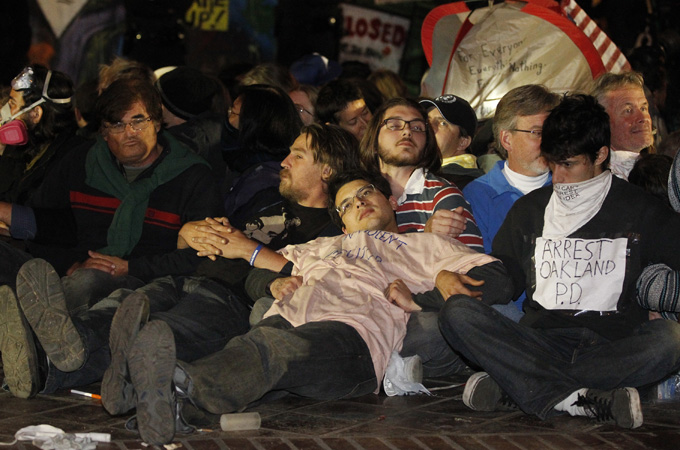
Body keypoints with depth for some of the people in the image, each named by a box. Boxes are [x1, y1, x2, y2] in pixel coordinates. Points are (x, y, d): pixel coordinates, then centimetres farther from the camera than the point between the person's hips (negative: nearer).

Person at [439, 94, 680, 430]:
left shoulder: (639, 210, 14)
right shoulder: (529, 209, 22)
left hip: (613, 344, -2)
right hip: (541, 337, 2)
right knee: (457, 313, -24)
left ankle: (516, 388, -37)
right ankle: (581, 399, -40)